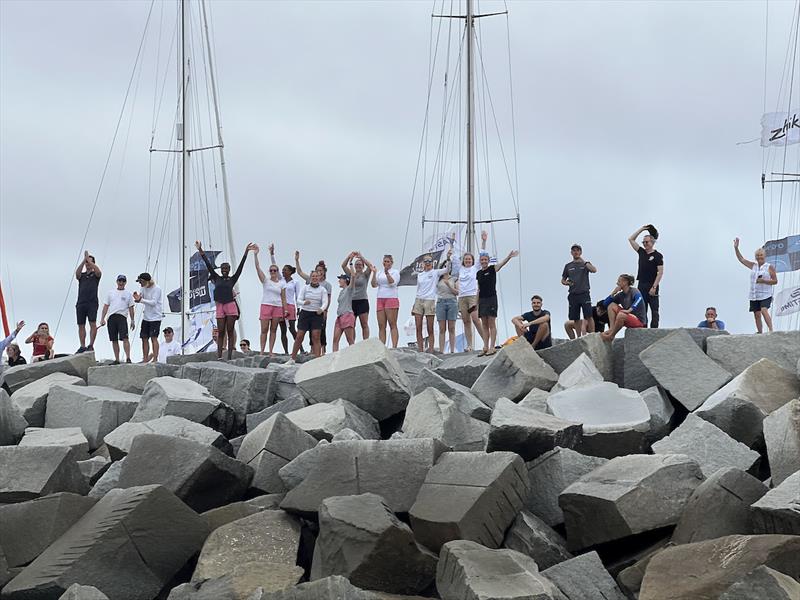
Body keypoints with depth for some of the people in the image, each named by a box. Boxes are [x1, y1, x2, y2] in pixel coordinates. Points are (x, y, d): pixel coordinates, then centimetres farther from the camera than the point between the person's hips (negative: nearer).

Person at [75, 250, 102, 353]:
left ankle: (91, 345, -14)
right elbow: (77, 273, -6)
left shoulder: (95, 275, 9)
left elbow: (98, 271, -14)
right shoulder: (81, 275, 17)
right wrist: (84, 260, -12)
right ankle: (82, 346, 7)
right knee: (81, 325, 2)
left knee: (93, 323, -14)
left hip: (92, 303, -4)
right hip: (81, 303, 4)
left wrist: (89, 260, -10)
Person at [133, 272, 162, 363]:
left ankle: (155, 359, -8)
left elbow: (153, 302, -20)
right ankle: (145, 359, 11)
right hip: (146, 317, 7)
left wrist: (141, 300, -27)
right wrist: (137, 298, -11)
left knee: (153, 338, -10)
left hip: (155, 317, -7)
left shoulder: (156, 289, -13)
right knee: (144, 338, 6)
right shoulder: (144, 288, 8)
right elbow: (141, 299, 12)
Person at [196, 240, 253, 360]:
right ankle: (219, 356, 0)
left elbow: (240, 266, 1)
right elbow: (208, 265, 8)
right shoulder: (217, 278, 10)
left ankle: (230, 356, -3)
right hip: (220, 307, 2)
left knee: (230, 332, -1)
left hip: (231, 306, -2)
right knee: (221, 333, 2)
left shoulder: (232, 279, 6)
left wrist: (246, 252, -5)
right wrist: (200, 251, 5)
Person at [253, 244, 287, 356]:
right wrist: (255, 254, -15)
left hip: (278, 307, 2)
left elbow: (283, 298, 9)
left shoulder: (282, 283, 9)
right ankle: (262, 351, -4)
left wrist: (285, 311, 3)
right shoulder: (266, 280, 4)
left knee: (273, 330, 4)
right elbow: (257, 267, -5)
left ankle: (271, 351, 5)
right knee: (264, 330, -5)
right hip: (266, 306, -2)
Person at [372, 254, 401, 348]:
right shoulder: (379, 272, 18)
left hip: (391, 298, -5)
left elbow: (393, 282, -12)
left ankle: (394, 347, -16)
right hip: (380, 299, 5)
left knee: (393, 325, -10)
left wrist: (387, 273, -25)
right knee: (381, 326, -1)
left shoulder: (395, 272, 5)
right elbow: (374, 285, 8)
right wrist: (374, 273, -4)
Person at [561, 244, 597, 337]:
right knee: (576, 319, 1)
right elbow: (562, 280, 20)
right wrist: (566, 283, -2)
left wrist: (584, 262, -12)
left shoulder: (585, 264, 9)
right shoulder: (568, 266, 16)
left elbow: (594, 270, -10)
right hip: (573, 294, 3)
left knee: (588, 316, -13)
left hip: (584, 293, -3)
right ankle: (579, 338, 6)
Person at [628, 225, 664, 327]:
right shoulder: (641, 252, 12)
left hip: (652, 287, -6)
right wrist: (641, 229, 12)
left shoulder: (657, 256, -4)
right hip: (641, 286, 6)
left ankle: (654, 330, -6)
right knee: (642, 311, 5)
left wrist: (654, 287, -17)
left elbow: (660, 272, -10)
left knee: (654, 311, -4)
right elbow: (631, 239, 19)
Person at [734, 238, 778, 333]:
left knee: (764, 310, -24)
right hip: (754, 296, 5)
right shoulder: (753, 266, 13)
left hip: (765, 295, -5)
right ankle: (760, 333, 7)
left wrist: (764, 281, -16)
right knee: (757, 315, 3)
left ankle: (771, 330, -28)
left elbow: (775, 281, -1)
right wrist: (736, 248, 9)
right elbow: (741, 259, 19)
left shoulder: (770, 267, 0)